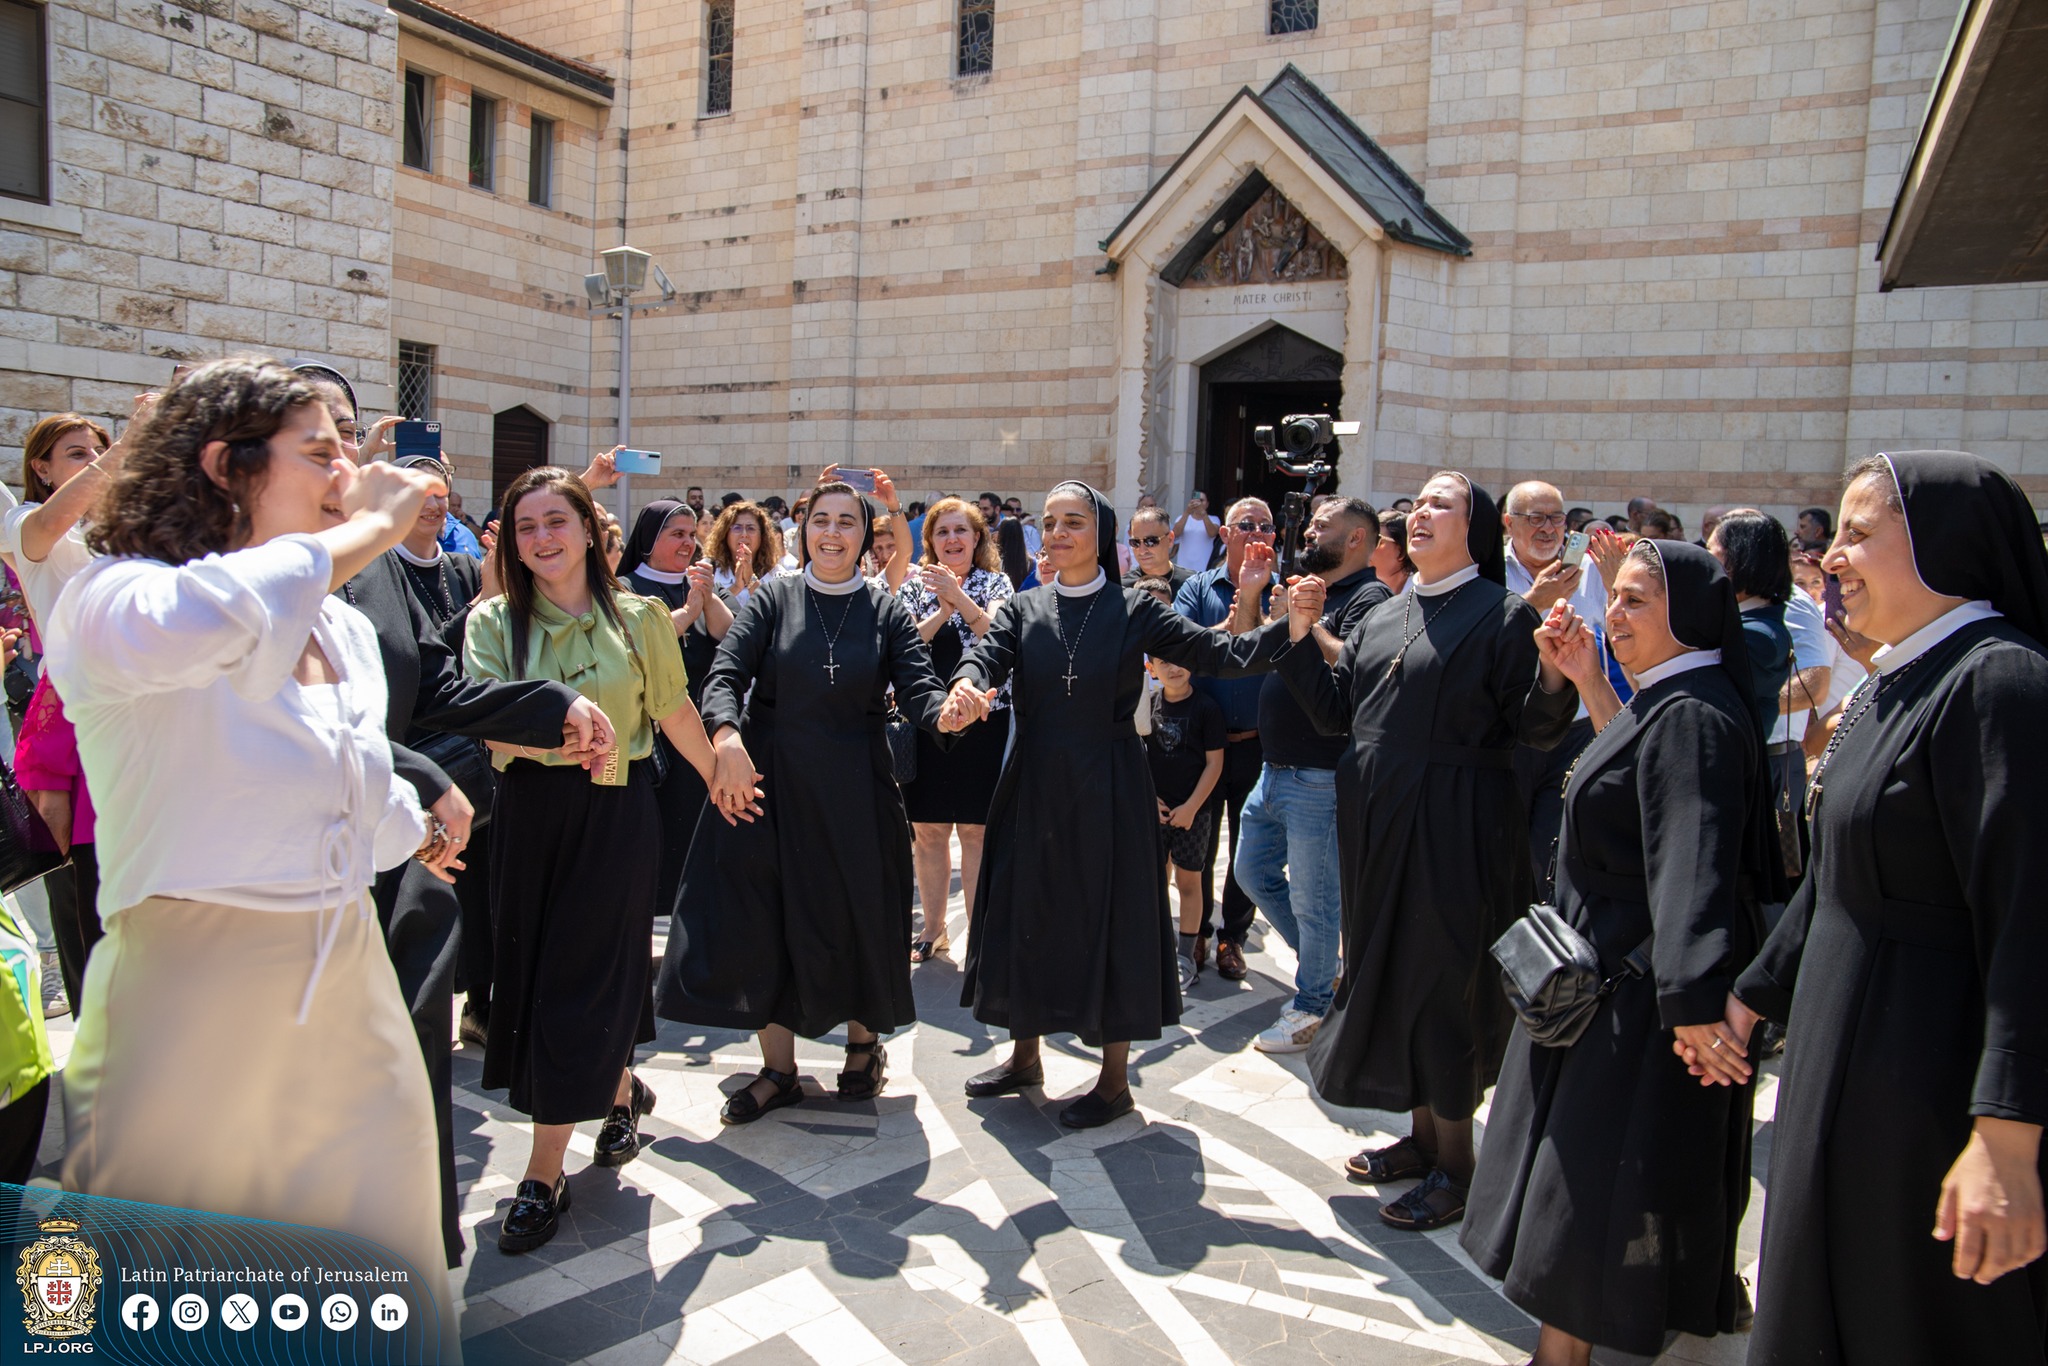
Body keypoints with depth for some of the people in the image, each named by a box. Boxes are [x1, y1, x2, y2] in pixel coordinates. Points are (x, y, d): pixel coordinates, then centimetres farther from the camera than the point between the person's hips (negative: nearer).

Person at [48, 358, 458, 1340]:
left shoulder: (345, 629, 11)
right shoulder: (112, 601, -12)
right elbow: (184, 630, -36)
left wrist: (414, 831, 41)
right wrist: (369, 530, -26)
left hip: (349, 983, 6)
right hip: (193, 993, -6)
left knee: (382, 1273, 13)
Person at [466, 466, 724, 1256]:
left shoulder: (638, 618, 1)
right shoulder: (494, 622, 3)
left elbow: (675, 711, 11)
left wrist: (720, 779, 18)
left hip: (616, 813, -2)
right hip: (530, 813, 2)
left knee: (578, 982, -2)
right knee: (534, 973, 10)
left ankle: (544, 1175, 8)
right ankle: (621, 1091, 38)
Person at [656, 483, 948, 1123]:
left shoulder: (886, 610, 3)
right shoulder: (774, 600, 2)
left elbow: (919, 690, -8)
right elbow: (724, 676, -9)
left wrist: (947, 708, -32)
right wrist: (728, 737, -29)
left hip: (854, 791, 0)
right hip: (769, 780, 1)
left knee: (856, 915, 6)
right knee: (766, 918, 3)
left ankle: (865, 1041, 32)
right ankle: (778, 1068, 18)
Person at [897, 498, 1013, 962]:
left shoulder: (995, 583, 5)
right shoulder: (915, 586, 9)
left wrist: (958, 595, -21)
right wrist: (943, 610, -15)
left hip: (983, 719, -2)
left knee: (975, 831, 1)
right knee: (927, 832, 7)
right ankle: (933, 928, 22)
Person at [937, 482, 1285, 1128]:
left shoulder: (1134, 611, -2)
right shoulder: (1023, 610, 6)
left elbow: (1222, 654, -9)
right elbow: (987, 654, -13)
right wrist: (964, 689, -37)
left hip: (1107, 789, -3)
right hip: (1034, 787, 3)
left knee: (1110, 921, 3)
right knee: (1026, 916, 11)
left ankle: (1115, 1080, 19)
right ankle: (1024, 1055, 32)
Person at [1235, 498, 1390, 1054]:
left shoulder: (1368, 597, -12)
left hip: (1319, 778, -9)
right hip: (1275, 770, 10)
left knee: (1311, 898, 3)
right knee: (1252, 871, 19)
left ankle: (1311, 1006, 19)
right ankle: (1323, 963, 35)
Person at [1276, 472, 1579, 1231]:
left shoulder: (1502, 616, -8)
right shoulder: (1383, 618, 12)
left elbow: (1533, 731, -12)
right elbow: (1335, 712, 10)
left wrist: (1553, 672, -31)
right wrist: (1302, 632, 3)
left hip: (1455, 831, -7)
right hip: (1379, 824, 7)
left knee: (1445, 979, 2)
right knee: (1391, 967, 15)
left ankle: (1453, 1162, 18)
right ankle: (1423, 1134, 32)